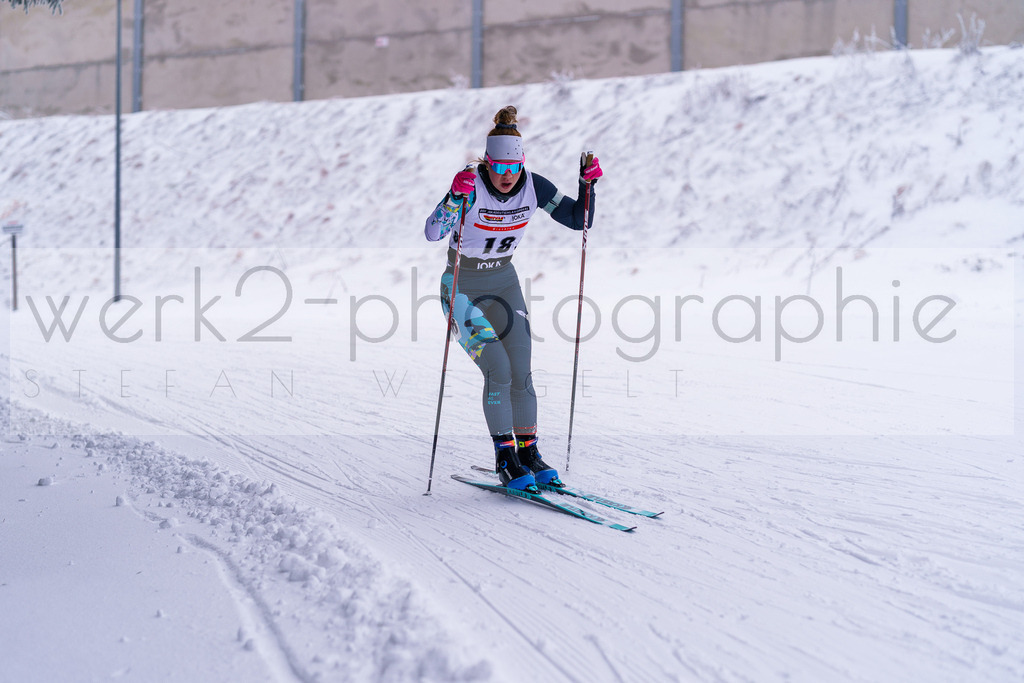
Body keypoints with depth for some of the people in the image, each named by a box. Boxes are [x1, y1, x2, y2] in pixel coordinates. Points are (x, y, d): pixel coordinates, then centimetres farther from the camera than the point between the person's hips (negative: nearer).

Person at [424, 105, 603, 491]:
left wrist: (588, 183, -18)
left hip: (503, 282, 4)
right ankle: (505, 458, -4)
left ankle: (528, 453, 13)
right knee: (498, 369, -16)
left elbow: (578, 221, -4)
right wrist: (456, 197, -50)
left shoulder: (533, 186, -11)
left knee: (521, 372, -2)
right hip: (463, 287, -4)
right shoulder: (471, 187, -23)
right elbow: (433, 233, -36)